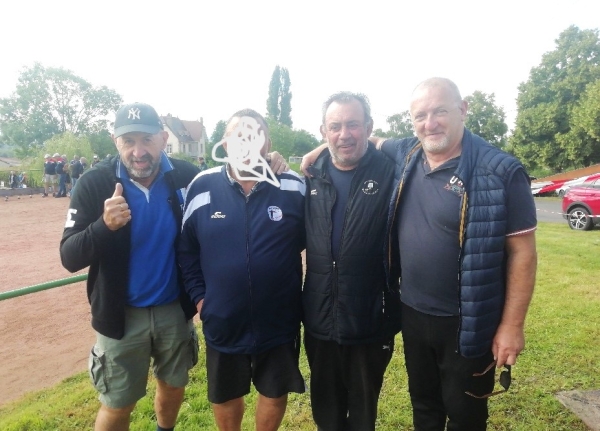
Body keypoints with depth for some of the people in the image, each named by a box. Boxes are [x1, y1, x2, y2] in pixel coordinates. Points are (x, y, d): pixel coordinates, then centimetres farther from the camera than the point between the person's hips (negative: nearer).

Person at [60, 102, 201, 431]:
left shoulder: (186, 176, -11)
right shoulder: (95, 183, -14)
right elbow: (69, 257, -15)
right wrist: (104, 225, -33)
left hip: (175, 309, 2)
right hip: (121, 314, -2)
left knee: (173, 385, 22)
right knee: (118, 404, 13)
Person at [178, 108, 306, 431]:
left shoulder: (294, 188, -10)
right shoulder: (202, 187, -7)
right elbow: (185, 249, 2)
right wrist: (198, 296, -1)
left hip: (279, 321, 0)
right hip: (223, 322, 1)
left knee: (275, 392, 20)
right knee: (225, 395, 22)